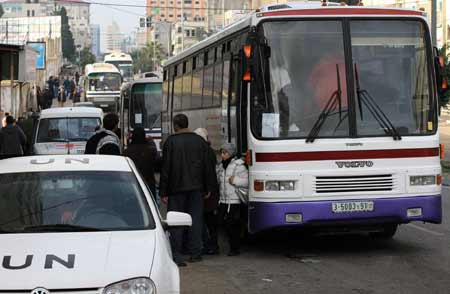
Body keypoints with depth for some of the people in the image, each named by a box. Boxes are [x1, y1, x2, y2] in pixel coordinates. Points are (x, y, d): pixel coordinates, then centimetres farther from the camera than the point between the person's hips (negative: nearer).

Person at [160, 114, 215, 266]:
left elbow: (166, 168, -7)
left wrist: (163, 192, -4)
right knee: (195, 219, 9)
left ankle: (176, 255, -6)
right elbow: (207, 167, 8)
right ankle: (195, 253, 11)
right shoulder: (200, 141, 6)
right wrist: (208, 188, 15)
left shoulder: (171, 141, -5)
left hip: (176, 188, -3)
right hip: (196, 188, 3)